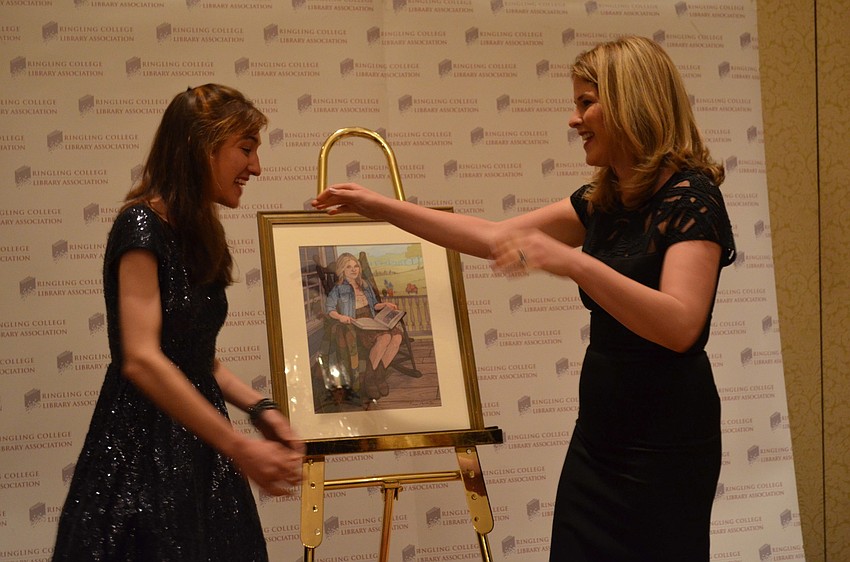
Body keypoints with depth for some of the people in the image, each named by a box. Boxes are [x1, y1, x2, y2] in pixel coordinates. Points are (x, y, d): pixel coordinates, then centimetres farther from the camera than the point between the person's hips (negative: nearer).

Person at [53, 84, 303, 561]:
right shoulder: (143, 226, -12)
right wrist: (240, 449, -22)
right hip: (146, 455, -8)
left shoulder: (197, 235, 13)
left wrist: (261, 409, 3)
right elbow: (141, 359, -22)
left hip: (196, 454, 8)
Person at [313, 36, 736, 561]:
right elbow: (494, 237, 16)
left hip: (664, 444, -7)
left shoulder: (691, 197, -15)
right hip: (599, 434, 8)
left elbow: (681, 326, -28)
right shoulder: (606, 200, 9)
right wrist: (380, 206, 16)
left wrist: (571, 261, -37)